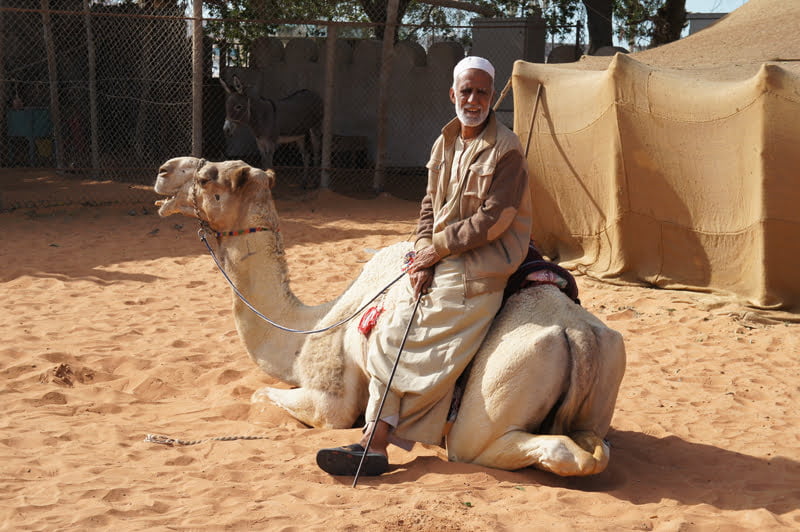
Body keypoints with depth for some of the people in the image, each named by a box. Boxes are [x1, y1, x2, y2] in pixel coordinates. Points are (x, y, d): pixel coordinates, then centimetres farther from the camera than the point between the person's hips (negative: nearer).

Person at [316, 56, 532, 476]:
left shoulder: (505, 149, -9)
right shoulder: (443, 144, 14)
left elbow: (492, 220, -15)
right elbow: (429, 207, 14)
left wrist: (438, 248, -11)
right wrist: (423, 256, -3)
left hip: (476, 270, -8)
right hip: (436, 261, 8)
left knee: (432, 358, -13)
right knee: (391, 340, -5)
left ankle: (376, 444, -9)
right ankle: (374, 440, -9)